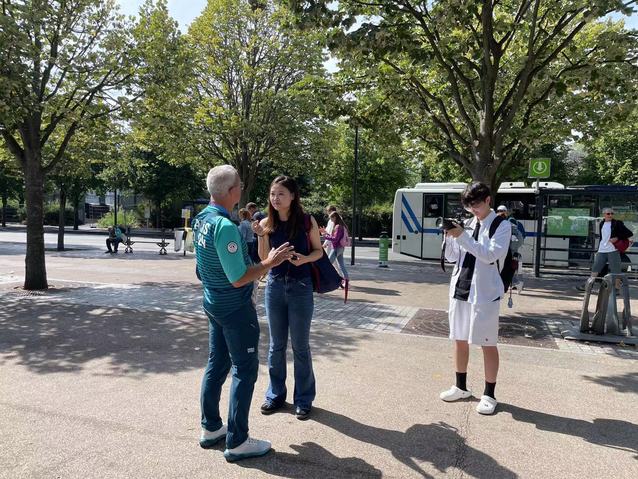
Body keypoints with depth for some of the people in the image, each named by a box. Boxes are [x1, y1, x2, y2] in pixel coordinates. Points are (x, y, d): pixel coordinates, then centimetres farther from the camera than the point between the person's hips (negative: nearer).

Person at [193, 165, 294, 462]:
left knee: (217, 364, 17)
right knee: (245, 370, 2)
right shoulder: (225, 226, -26)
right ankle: (237, 442, 11)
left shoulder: (201, 218, 3)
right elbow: (238, 279, -25)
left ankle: (210, 428, 30)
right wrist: (269, 263, -13)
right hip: (235, 307, -9)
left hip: (213, 303, 9)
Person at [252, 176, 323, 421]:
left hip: (300, 287, -3)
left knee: (300, 346, 7)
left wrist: (305, 258, -19)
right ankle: (275, 394, 30)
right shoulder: (267, 223, -2)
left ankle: (303, 399, 22)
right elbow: (264, 259, -3)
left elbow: (318, 251, 1)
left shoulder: (307, 221, -8)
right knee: (276, 345, 14)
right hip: (274, 285, 3)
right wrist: (261, 235, -17)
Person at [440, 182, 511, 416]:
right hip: (460, 289, 6)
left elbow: (491, 255, -19)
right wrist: (450, 236, -5)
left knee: (487, 344, 3)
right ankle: (461, 387, 28)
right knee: (460, 340, 13)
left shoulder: (502, 226, -4)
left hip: (485, 293, -5)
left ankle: (489, 395, 16)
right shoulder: (467, 224, 10)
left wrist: (462, 236, -23)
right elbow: (451, 257, 11)